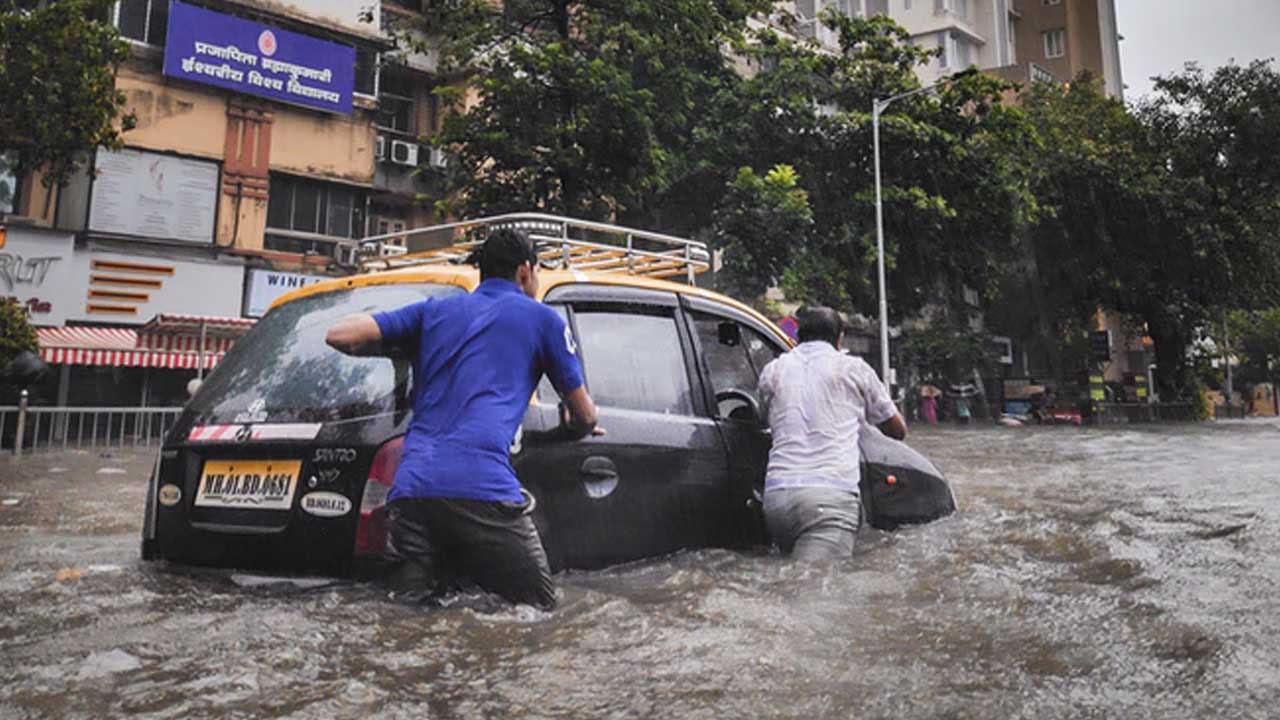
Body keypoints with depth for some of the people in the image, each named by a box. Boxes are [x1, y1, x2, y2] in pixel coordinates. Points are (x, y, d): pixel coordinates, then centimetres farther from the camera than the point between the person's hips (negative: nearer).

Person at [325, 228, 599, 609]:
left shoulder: (435, 310, 22)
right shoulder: (542, 318, 13)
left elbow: (340, 334, 14)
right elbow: (585, 417, 19)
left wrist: (402, 349, 32)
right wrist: (572, 428, 44)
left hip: (410, 487, 5)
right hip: (483, 487, -4)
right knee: (539, 606, 1)